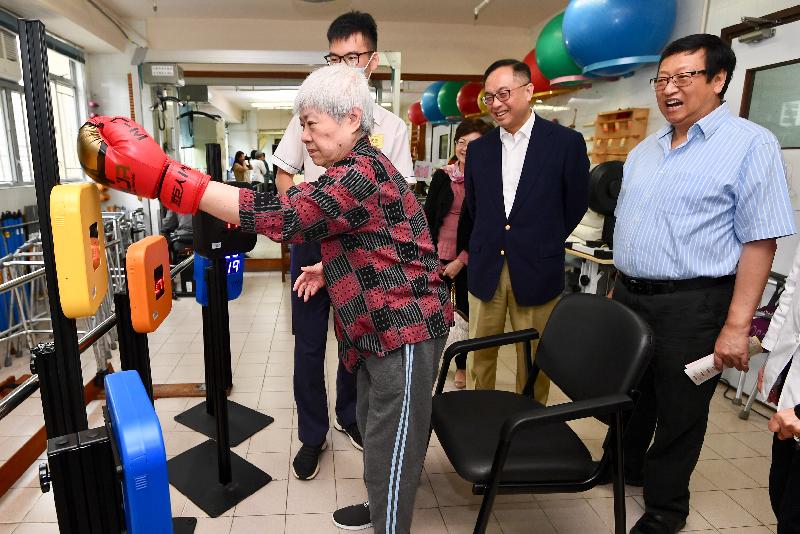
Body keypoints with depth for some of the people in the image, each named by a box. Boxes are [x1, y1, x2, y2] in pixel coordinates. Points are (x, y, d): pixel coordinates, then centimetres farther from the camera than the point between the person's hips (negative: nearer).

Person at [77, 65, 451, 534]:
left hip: (404, 326, -11)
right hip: (383, 325, 11)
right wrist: (328, 269, 10)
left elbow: (280, 215, -34)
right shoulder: (357, 168, 13)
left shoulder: (362, 172, -23)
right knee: (375, 427, 24)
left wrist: (163, 176, -36)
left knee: (390, 446, 3)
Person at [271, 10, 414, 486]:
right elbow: (284, 176, 7)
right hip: (312, 245, 0)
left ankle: (350, 417, 37)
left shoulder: (392, 126, 1)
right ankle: (313, 435, 25)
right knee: (309, 346, 6)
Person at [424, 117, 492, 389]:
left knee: (467, 313, 10)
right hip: (439, 258, 1)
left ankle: (462, 366, 28)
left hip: (469, 261, -1)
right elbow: (428, 217, 3)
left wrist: (461, 260, -11)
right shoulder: (442, 176, 1)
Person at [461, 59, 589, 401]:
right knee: (478, 355, 11)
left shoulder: (566, 142, -4)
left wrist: (543, 244, 9)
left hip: (536, 270, -3)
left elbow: (576, 203, 4)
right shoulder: (479, 148, 7)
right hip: (485, 269, 3)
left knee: (532, 360, 9)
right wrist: (484, 245, 14)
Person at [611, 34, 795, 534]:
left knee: (678, 412, 10)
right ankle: (622, 467, 45)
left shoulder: (751, 144, -9)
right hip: (629, 296, 6)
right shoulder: (644, 150, 11)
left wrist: (737, 326, -18)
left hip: (690, 305, -6)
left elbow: (759, 241, -14)